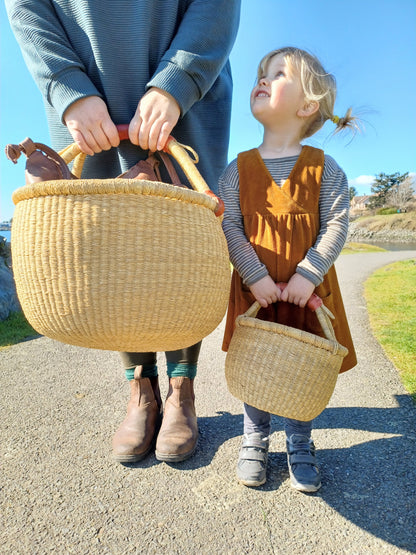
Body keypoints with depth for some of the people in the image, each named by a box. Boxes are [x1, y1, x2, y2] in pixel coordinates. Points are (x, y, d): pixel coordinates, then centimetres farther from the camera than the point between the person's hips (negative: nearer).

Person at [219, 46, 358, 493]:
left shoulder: (324, 167, 0)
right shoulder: (238, 168, 1)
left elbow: (336, 226, -4)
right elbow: (229, 226, -4)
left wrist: (308, 274, -15)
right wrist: (256, 276, -14)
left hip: (308, 288, 0)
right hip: (254, 288, 1)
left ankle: (300, 447, 33)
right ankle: (254, 443, 33)